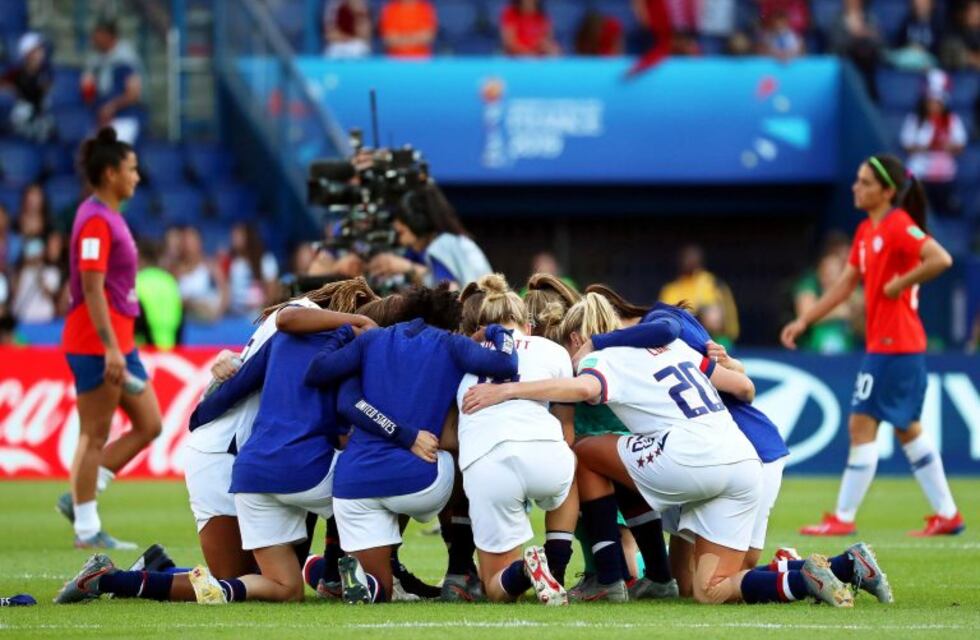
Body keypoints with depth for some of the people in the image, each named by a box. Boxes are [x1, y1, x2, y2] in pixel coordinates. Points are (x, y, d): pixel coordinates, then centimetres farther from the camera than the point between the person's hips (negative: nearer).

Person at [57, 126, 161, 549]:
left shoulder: (110, 218, 16)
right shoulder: (95, 221, -14)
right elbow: (92, 289, -20)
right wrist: (110, 348, -25)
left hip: (118, 343, 10)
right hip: (96, 344, -10)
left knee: (149, 426, 9)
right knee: (94, 435, -4)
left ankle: (79, 498, 12)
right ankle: (87, 530, 2)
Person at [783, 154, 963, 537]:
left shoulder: (899, 227, -15)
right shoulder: (866, 231, 13)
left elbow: (940, 260, -29)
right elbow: (846, 284, 19)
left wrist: (902, 283, -20)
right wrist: (804, 321, 14)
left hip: (893, 346, -10)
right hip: (883, 343, 10)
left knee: (862, 425, -7)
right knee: (907, 429, 14)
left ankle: (843, 519, -3)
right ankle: (947, 515, 18)